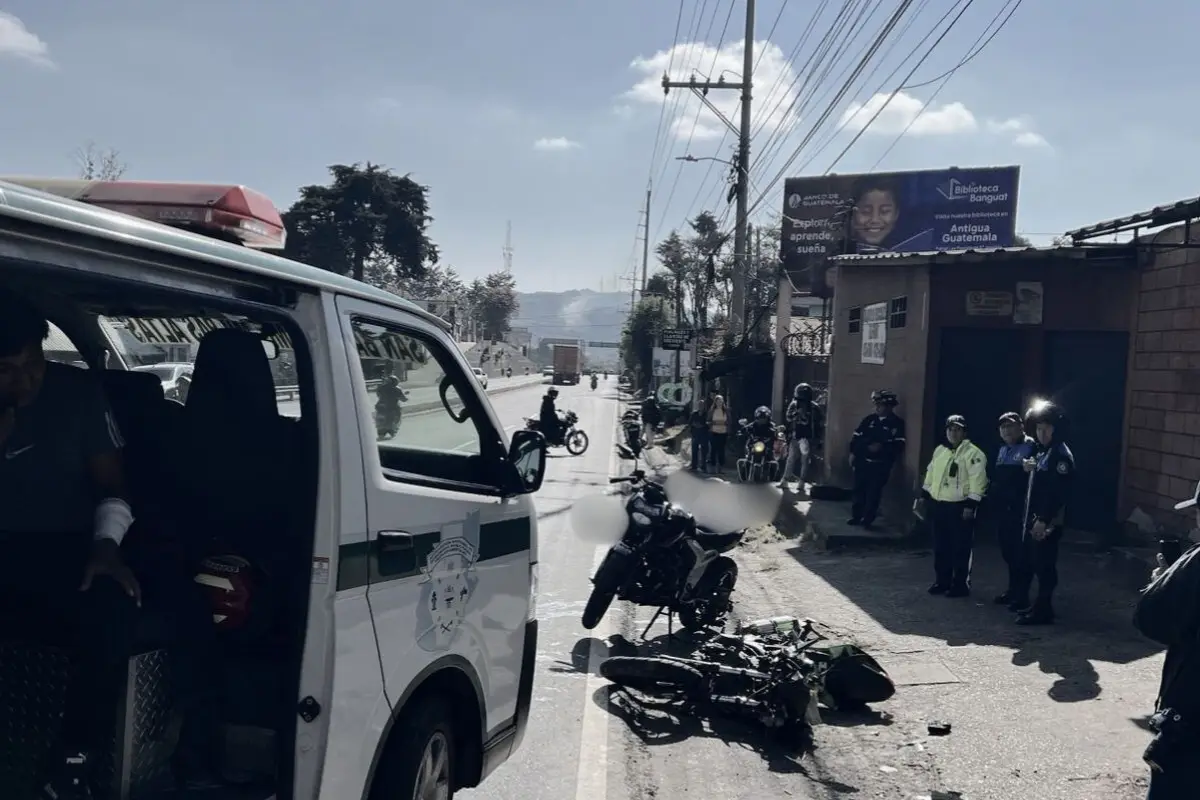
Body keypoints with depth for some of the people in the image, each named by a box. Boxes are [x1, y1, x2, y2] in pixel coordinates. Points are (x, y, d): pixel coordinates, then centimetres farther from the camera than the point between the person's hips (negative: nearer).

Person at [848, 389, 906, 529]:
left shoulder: (897, 423, -2)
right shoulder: (869, 419, 7)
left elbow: (899, 445, -7)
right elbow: (856, 437, 10)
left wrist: (882, 447, -18)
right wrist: (853, 453, 2)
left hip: (881, 465, -3)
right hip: (862, 461, 3)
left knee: (874, 493, 1)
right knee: (859, 489, 8)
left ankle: (868, 520, 10)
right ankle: (856, 516, 20)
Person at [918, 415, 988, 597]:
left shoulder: (973, 453, -11)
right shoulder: (939, 450, 13)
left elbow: (977, 481, -17)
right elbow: (931, 474, 22)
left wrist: (971, 505, -21)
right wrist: (924, 495, 18)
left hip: (960, 508, -7)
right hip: (938, 505, 7)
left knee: (960, 549, -1)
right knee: (940, 547, 13)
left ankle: (961, 585, 8)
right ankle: (942, 581, 24)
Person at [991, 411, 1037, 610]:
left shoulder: (1031, 447, -8)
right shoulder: (1003, 450, 18)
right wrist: (992, 501, 16)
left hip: (1019, 509, -8)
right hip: (1002, 508, 8)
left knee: (1019, 552, -3)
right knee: (1007, 550, 14)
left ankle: (1022, 595, 3)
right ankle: (1013, 589, 25)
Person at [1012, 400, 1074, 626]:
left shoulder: (1061, 455, -14)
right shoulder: (1041, 451, 16)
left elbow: (1058, 492, -22)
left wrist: (1044, 520, -24)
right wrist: (1028, 469, 7)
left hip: (1048, 522, -10)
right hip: (1033, 518, 10)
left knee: (1044, 565, -5)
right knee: (1028, 561, 14)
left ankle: (1043, 610, 2)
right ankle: (1037, 605, 24)